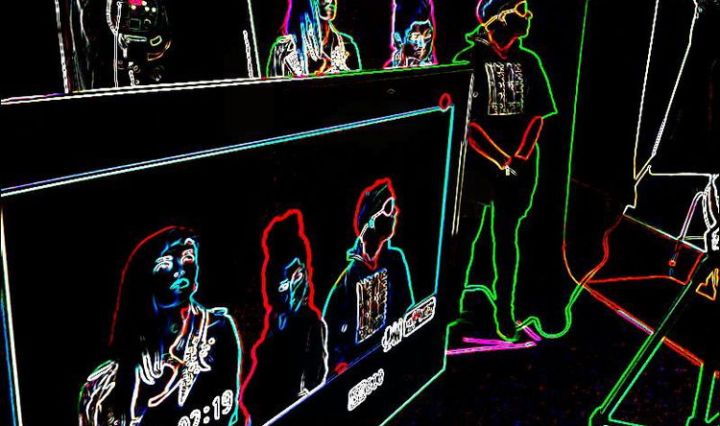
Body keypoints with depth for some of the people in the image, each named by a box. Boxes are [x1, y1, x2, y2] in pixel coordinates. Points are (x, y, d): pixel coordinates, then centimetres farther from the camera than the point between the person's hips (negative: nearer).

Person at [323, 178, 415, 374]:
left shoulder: (395, 260, -1)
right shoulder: (350, 273, -11)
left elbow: (407, 309, 8)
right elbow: (328, 326, -8)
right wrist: (338, 361, -15)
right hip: (353, 360, -3)